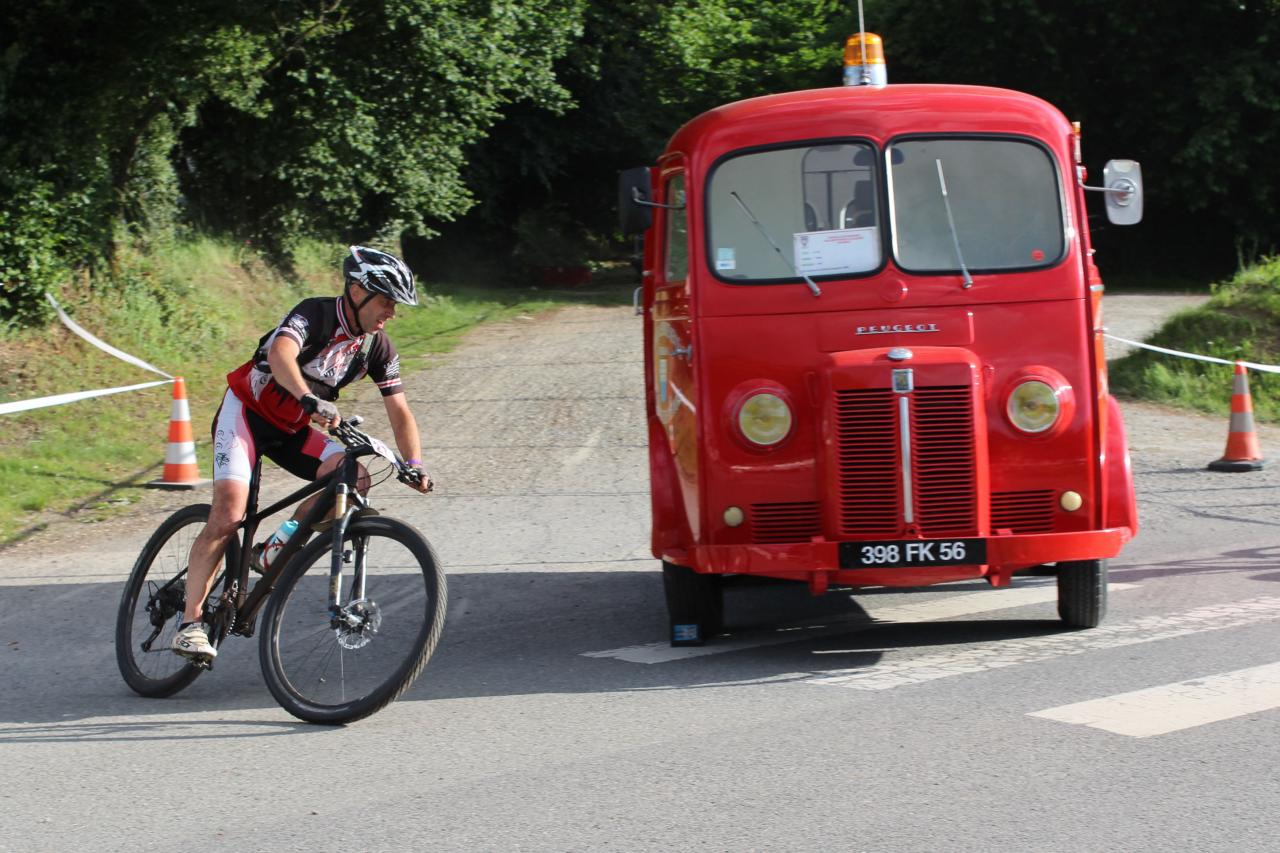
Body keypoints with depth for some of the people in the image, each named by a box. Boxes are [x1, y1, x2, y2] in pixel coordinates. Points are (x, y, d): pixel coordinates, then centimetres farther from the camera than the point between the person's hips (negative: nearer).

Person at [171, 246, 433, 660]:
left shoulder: (378, 347, -4)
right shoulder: (316, 314, -23)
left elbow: (399, 412, -1)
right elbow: (280, 354, -43)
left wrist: (414, 464, -16)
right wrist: (311, 400, -60)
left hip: (293, 428, 6)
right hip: (247, 412, -6)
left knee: (354, 479, -18)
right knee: (229, 514, -21)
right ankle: (190, 623, -16)